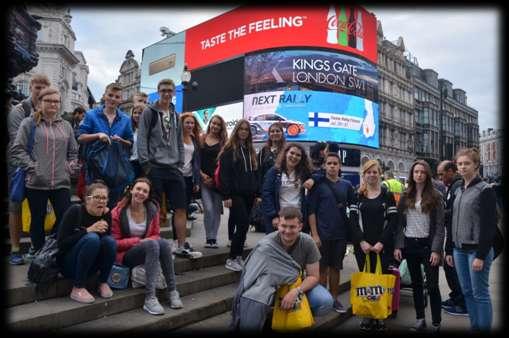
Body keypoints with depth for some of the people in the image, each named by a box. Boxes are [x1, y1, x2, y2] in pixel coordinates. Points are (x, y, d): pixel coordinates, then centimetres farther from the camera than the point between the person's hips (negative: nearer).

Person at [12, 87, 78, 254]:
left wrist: (69, 166, 4)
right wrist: (32, 167, -11)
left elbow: (73, 151, 19)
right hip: (36, 182, -2)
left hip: (62, 182, 3)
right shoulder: (30, 123, 2)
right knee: (38, 220, 9)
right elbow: (17, 149, -3)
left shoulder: (66, 126, 13)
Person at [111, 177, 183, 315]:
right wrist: (138, 241, -21)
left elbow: (156, 235, 8)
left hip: (149, 250, 4)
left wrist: (148, 240, -17)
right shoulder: (118, 212, -9)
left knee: (164, 243, -30)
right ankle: (150, 298, -37)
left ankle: (172, 291, -25)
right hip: (124, 255, -4)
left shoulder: (152, 209, 1)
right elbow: (114, 243, -7)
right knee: (152, 244, -34)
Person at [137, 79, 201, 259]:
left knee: (181, 208, 4)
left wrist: (180, 163, 9)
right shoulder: (149, 112, 0)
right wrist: (146, 164, -14)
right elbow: (142, 139, -7)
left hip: (173, 168, 5)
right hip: (155, 167, -5)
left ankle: (182, 246, 13)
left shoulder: (175, 115, 17)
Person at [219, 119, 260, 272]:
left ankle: (238, 256, 19)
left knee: (243, 225, 8)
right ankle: (231, 259, -2)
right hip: (235, 194, -6)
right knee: (243, 224, -12)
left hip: (248, 194, 6)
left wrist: (257, 194, 14)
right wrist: (226, 195, -16)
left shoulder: (250, 150, 17)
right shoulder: (229, 150, -3)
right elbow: (224, 174, -9)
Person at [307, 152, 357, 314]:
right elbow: (311, 210, -7)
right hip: (322, 234, -3)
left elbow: (353, 208, 12)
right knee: (322, 268, 5)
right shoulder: (318, 184, -3)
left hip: (341, 234, 3)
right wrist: (314, 234, -12)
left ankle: (334, 298, 25)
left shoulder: (346, 185, 7)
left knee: (336, 267, 13)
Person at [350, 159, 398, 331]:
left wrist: (381, 242, -9)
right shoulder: (357, 195, 7)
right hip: (362, 245, 1)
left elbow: (393, 220, 0)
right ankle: (366, 316, 14)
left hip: (383, 245, 0)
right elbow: (353, 220, 2)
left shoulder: (387, 195, 6)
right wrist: (361, 241, -9)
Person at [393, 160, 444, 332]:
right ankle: (420, 318, 24)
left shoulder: (435, 196, -3)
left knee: (432, 285, -1)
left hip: (427, 244, -3)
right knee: (416, 283, 12)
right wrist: (397, 246, -1)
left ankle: (436, 323, 11)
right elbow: (399, 223, 6)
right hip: (409, 244, 3)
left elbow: (439, 226, -6)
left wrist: (436, 249, -13)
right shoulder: (405, 196, 6)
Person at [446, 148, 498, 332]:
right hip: (459, 249, 7)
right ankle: (474, 327, 24)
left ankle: (484, 328, 12)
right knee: (467, 292, 13)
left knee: (480, 294, 0)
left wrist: (481, 255, -18)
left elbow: (489, 225, -14)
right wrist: (450, 250, 14)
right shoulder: (458, 190, 12)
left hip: (477, 250, -7)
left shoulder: (485, 190, -8)